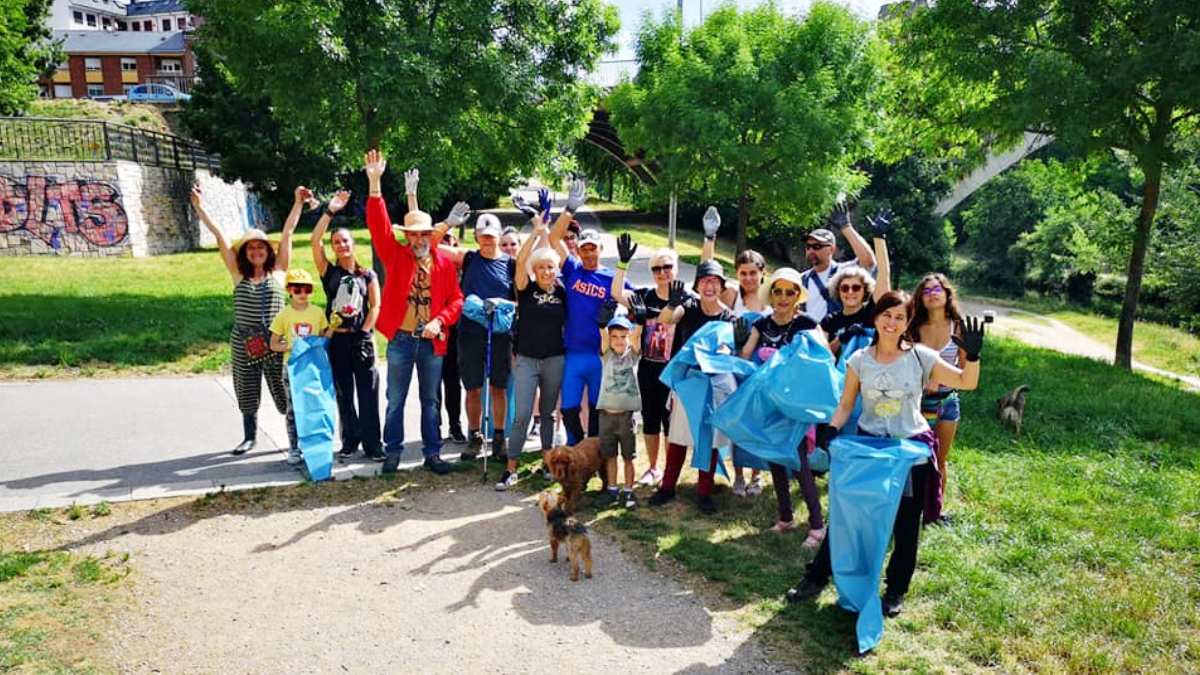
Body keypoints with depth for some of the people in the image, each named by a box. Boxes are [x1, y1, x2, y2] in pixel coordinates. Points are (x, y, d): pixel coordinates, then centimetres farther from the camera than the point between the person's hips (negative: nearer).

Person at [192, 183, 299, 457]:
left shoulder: (278, 271, 3)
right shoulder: (239, 274, 5)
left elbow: (287, 232, -2)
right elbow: (220, 237, 1)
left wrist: (298, 203, -5)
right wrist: (200, 208, -2)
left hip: (275, 341, -2)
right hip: (244, 342, 2)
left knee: (286, 392, 0)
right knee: (247, 393, 12)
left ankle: (296, 439, 12)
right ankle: (250, 437, 30)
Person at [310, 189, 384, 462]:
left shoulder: (368, 275, 6)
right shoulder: (329, 272, 5)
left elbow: (375, 306, 1)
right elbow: (315, 241, -7)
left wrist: (364, 332, -10)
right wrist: (330, 210, -10)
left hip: (362, 339, -1)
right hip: (337, 340, 1)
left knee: (368, 395, -2)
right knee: (344, 395, 8)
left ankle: (372, 444, 4)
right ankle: (350, 441, 19)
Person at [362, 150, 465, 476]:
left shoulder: (444, 262, 3)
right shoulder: (395, 255, 0)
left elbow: (455, 299, 4)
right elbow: (379, 226, -12)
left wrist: (439, 321, -13)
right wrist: (375, 184, -22)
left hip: (432, 341, 1)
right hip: (400, 339, -1)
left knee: (430, 400, 11)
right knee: (396, 400, 8)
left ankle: (432, 453, 20)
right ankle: (393, 452, 20)